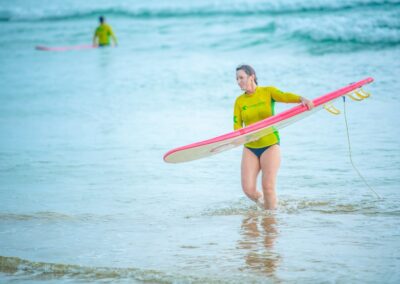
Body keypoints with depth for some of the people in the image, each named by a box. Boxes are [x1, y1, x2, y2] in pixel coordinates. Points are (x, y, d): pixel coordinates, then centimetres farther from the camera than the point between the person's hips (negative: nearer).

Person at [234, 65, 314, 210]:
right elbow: (237, 127, 0)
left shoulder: (268, 92, -2)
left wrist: (302, 99, -40)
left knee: (268, 187, -10)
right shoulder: (239, 101, 6)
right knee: (248, 189, -5)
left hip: (270, 145, -3)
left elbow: (285, 96, -20)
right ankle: (265, 206, 23)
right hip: (250, 148, 3)